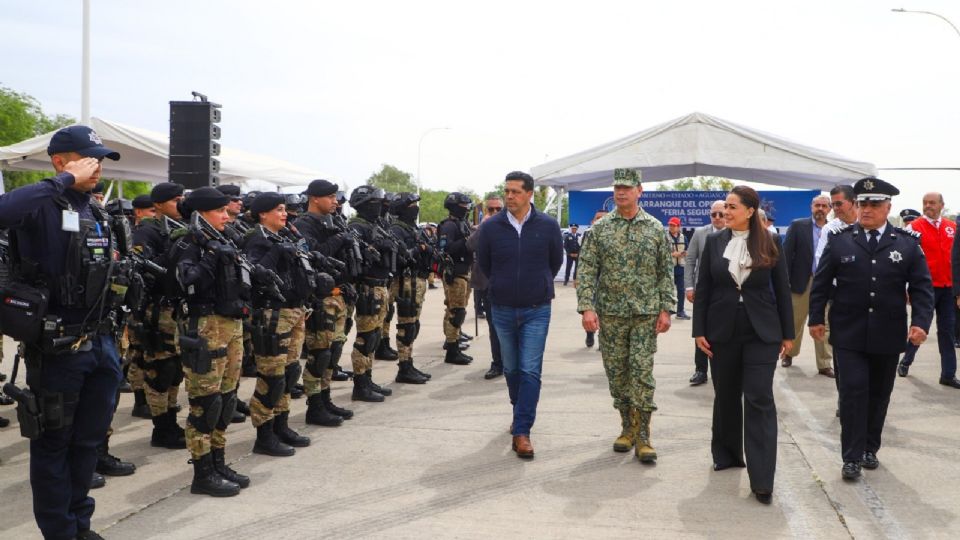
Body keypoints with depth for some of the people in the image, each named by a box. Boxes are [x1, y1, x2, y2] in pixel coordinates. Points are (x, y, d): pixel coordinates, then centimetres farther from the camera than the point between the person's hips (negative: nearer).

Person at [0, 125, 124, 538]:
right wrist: (66, 181, -27)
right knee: (53, 445, 7)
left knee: (89, 439, 18)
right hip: (57, 348, -7)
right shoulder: (42, 205, -12)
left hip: (100, 345, 8)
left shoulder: (96, 212, 12)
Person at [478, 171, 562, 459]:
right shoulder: (490, 227, -7)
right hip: (502, 310, 2)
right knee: (511, 369, 15)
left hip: (536, 310, -2)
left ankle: (522, 431, -5)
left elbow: (556, 261, 8)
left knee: (530, 371, -8)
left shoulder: (548, 226, -8)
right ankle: (519, 413, 36)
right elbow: (483, 264, 8)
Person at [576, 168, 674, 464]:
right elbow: (587, 270, -1)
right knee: (617, 373, 7)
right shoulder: (600, 228, 3)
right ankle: (627, 427, 22)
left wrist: (665, 309, -4)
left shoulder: (655, 228, 3)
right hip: (610, 314, 1)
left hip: (646, 314, -1)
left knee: (642, 372, -6)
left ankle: (642, 436, 0)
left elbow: (666, 271, 4)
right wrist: (586, 307, -11)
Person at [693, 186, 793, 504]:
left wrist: (787, 333, 2)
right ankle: (727, 455, 32)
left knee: (760, 400, -6)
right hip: (722, 331, 2)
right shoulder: (714, 242, 2)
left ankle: (762, 480, -5)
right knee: (726, 396, 13)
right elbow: (702, 288, 3)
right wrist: (699, 330, -1)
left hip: (761, 333, -2)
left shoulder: (770, 242, -2)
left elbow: (782, 289, 2)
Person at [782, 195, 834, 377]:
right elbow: (787, 253, -4)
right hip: (802, 281, -1)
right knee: (794, 321, 12)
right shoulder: (797, 226, -1)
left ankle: (824, 364, 10)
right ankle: (788, 353, 32)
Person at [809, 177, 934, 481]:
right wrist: (815, 318, 0)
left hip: (888, 336, 2)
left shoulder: (908, 243, 1)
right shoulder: (840, 241, 0)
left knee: (879, 394, 12)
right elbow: (821, 283, 3)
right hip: (849, 334, -1)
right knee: (853, 391, -6)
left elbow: (922, 287, 0)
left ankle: (870, 448, 28)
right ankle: (852, 457, 0)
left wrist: (921, 322, -12)